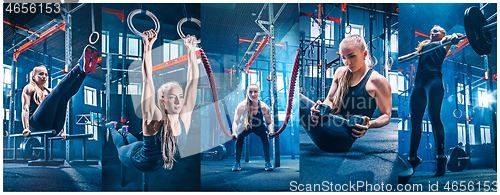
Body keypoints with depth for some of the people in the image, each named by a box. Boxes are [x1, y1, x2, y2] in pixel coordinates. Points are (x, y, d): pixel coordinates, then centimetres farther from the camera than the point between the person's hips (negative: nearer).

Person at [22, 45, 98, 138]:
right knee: (57, 91, -23)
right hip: (36, 125, -5)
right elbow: (25, 109, 1)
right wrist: (26, 129, -14)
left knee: (65, 94, -14)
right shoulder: (29, 88, 15)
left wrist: (61, 131, 17)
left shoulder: (49, 91, 30)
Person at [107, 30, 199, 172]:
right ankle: (112, 129, 54)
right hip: (136, 159, -3)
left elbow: (193, 81, -30)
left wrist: (191, 50, -33)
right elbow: (147, 81, -46)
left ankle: (125, 132, 61)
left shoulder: (184, 118, -28)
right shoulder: (154, 121, -37)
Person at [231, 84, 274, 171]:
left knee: (265, 136, -29)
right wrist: (234, 133, -46)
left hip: (259, 127, 0)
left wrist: (271, 131, -39)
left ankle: (268, 162, -16)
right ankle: (237, 162, -14)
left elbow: (269, 123, -18)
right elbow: (235, 121, -28)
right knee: (239, 137, -28)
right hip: (246, 126, 0)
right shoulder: (242, 106, -29)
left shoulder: (264, 107, -28)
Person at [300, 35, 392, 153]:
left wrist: (370, 124, -19)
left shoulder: (377, 81, -2)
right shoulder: (341, 72, 15)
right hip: (329, 123, 7)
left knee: (296, 98, -24)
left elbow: (386, 115, 1)